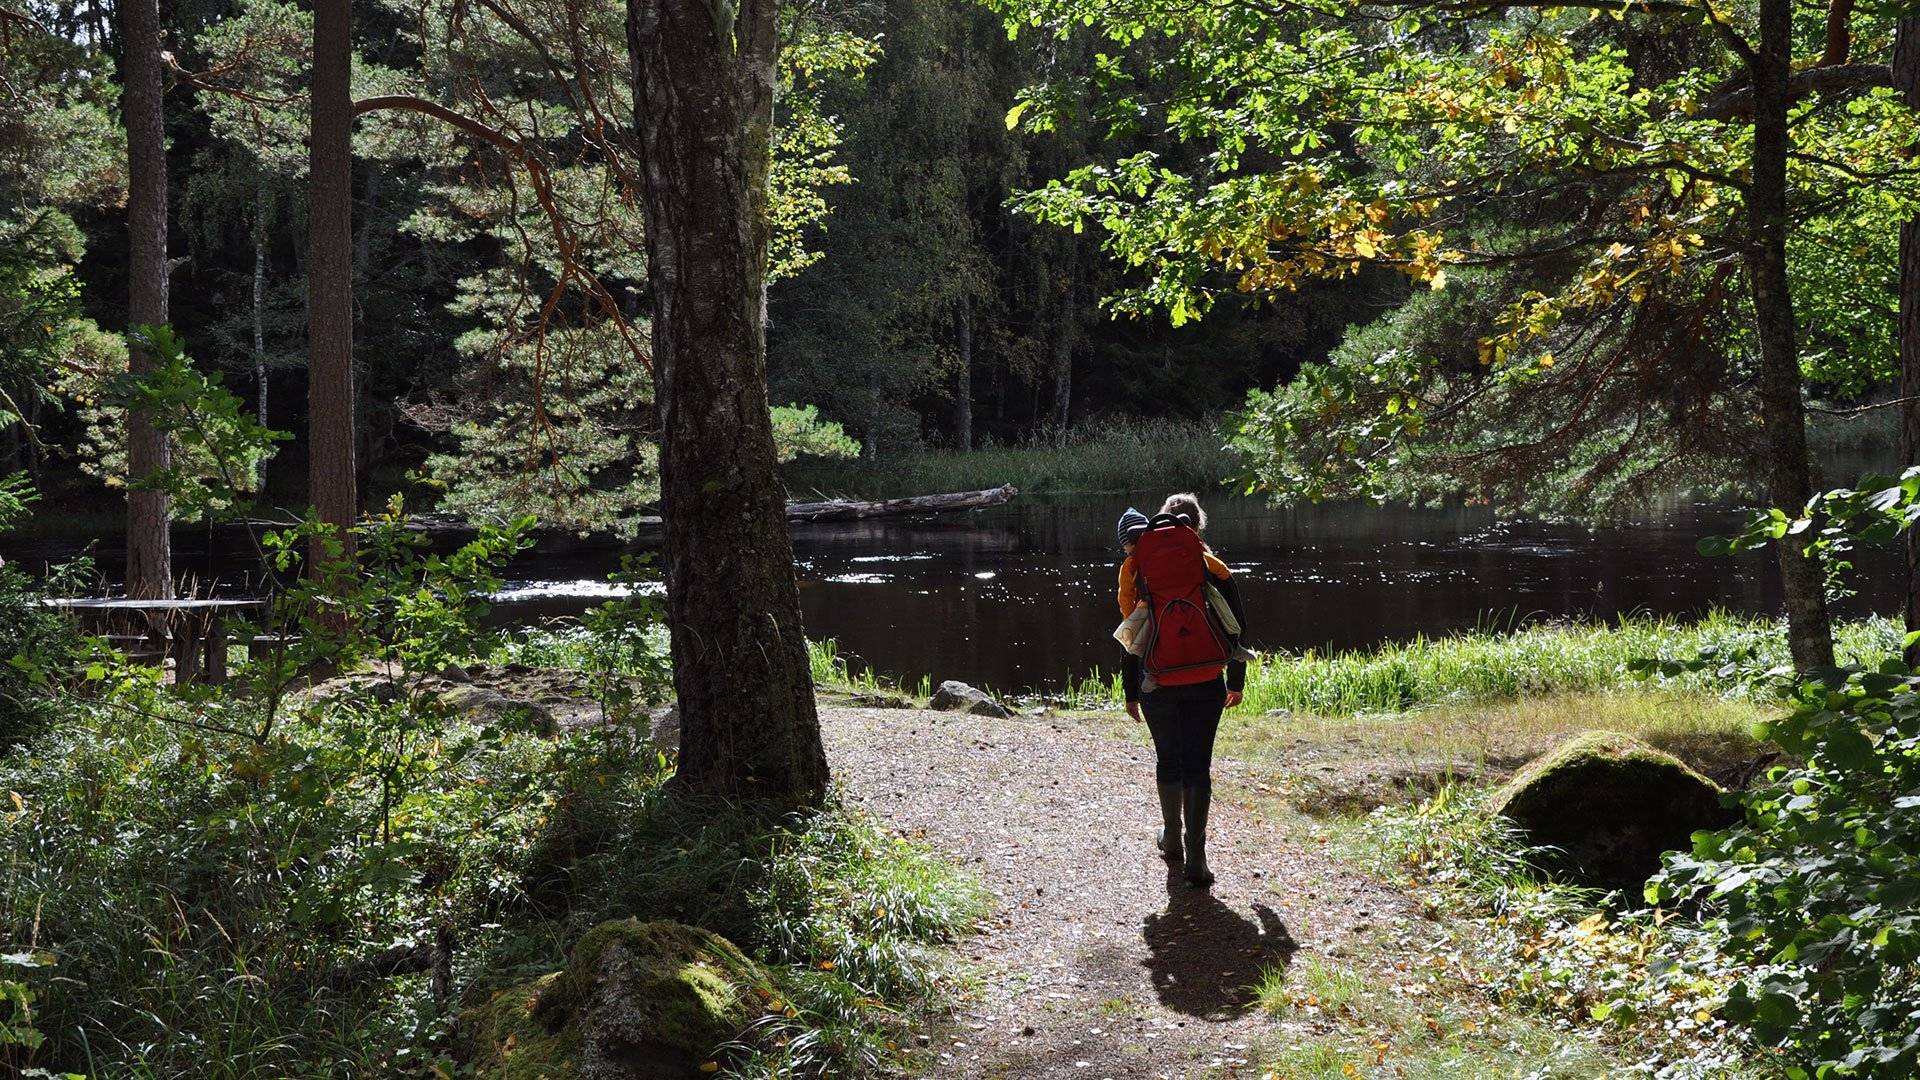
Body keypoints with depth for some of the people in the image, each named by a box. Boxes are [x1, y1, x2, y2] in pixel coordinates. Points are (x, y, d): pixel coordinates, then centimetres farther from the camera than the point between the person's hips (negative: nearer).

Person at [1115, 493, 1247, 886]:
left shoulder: (1139, 570, 1)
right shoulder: (1213, 569, 0)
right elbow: (1237, 628, 5)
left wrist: (1131, 693, 11)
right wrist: (1236, 683, 16)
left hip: (1158, 686, 1)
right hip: (1205, 683, -1)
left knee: (1168, 759, 18)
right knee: (1198, 765, 2)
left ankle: (1172, 839, 32)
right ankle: (1195, 856, -4)